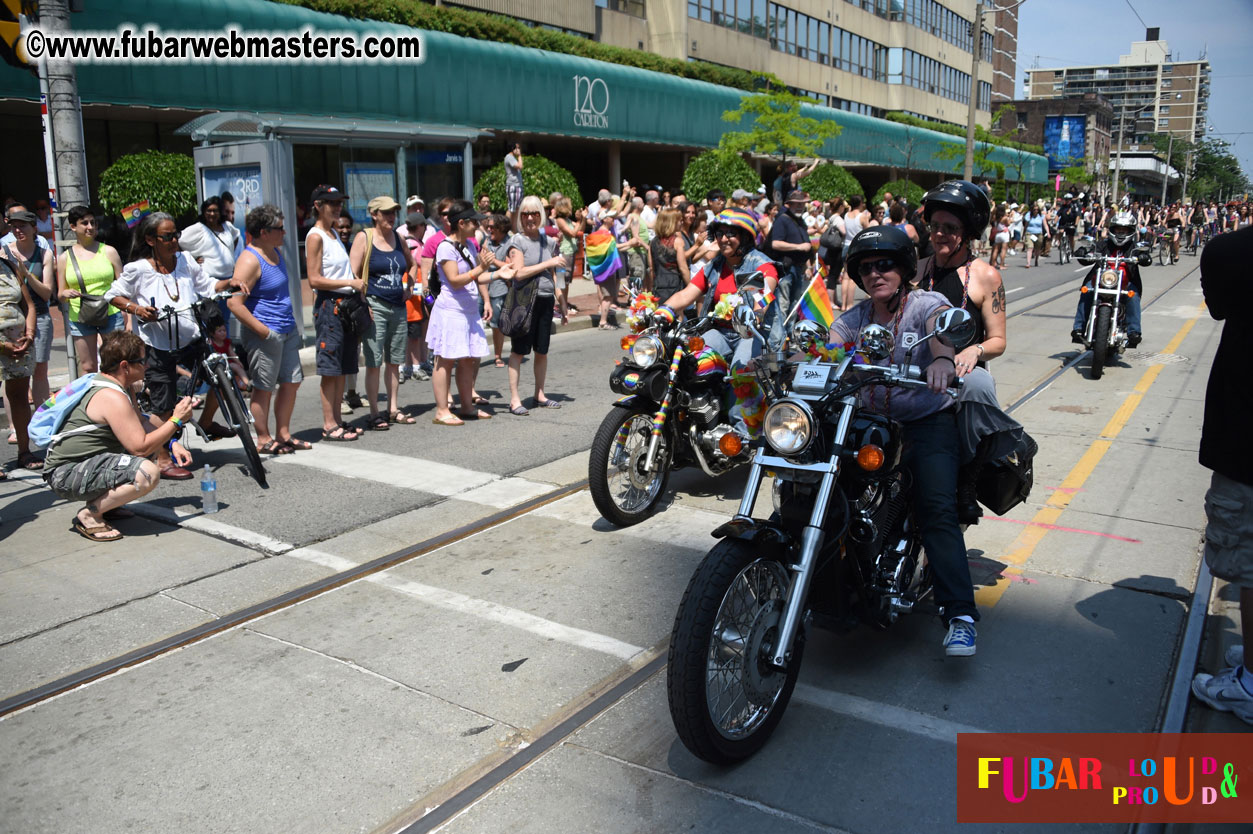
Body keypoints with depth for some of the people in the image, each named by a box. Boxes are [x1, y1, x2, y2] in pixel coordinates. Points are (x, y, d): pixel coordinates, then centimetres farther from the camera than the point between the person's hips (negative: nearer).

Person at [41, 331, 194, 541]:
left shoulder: (119, 387, 8)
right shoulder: (112, 398, -22)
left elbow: (142, 423, 19)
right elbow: (141, 448, -23)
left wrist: (172, 443, 3)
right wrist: (176, 420, -15)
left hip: (79, 461, 11)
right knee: (148, 473, -30)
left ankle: (103, 502, 15)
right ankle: (89, 515, -11)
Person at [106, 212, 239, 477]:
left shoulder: (185, 260, 3)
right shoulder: (138, 270, -7)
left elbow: (207, 286, 12)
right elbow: (114, 295, 3)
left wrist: (229, 283, -7)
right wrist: (136, 308, -15)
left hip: (189, 341, 4)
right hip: (158, 347, -4)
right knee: (164, 406, 1)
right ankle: (163, 460, 15)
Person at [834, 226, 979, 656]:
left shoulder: (926, 303, -4)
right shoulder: (856, 317, 10)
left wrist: (942, 359, -51)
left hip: (929, 419, -5)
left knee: (937, 509, -20)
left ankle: (960, 614, -20)